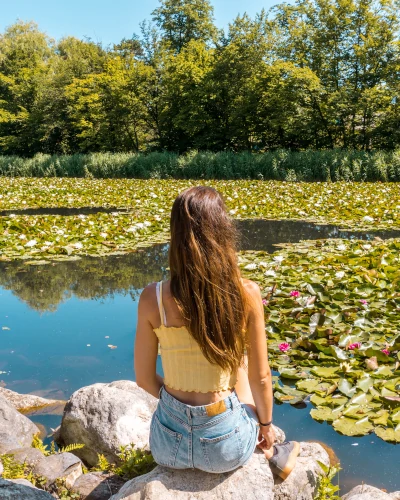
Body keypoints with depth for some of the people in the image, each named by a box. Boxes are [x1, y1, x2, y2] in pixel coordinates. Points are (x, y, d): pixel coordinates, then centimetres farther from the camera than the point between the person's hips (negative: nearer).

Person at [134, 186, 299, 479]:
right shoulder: (247, 294, -18)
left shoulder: (152, 298, -16)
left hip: (169, 444, 1)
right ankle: (269, 452, 45)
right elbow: (260, 377, -7)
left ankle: (265, 451, 48)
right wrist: (266, 424, 13)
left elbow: (145, 378, -5)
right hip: (226, 446, 0)